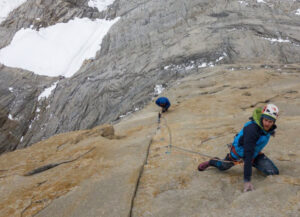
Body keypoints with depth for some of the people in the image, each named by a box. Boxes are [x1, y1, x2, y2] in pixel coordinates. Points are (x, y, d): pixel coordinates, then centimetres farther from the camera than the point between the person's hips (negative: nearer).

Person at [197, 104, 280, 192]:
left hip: (255, 152, 5)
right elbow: (248, 155, -46)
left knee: (274, 172, -7)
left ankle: (254, 163, 24)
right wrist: (246, 180, -48)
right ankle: (212, 162, 54)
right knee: (223, 167, 18)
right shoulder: (252, 130, -44)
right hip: (240, 151, -5)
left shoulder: (268, 127, -21)